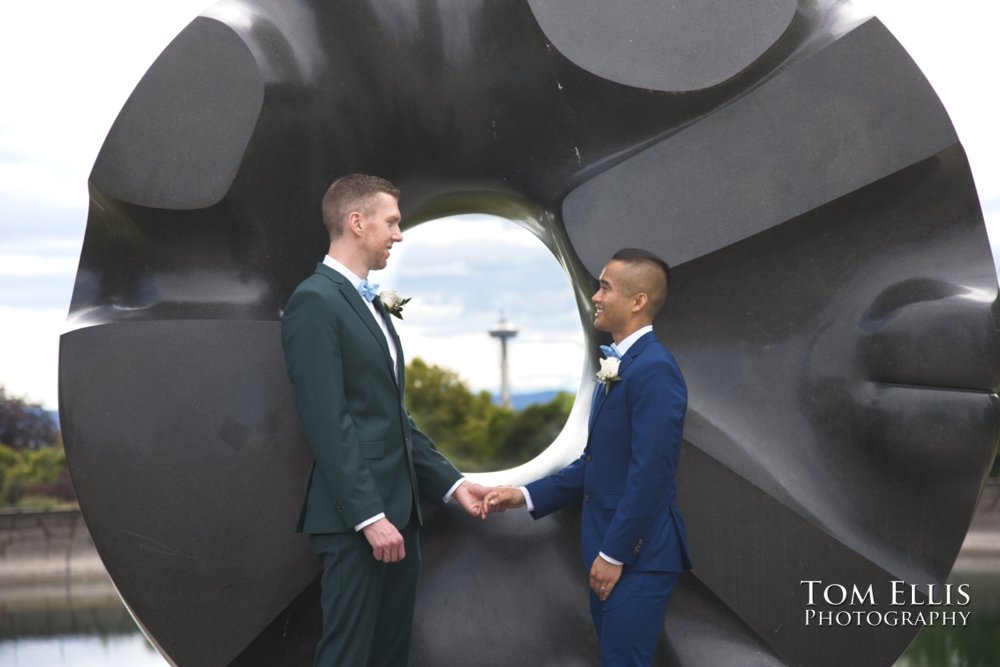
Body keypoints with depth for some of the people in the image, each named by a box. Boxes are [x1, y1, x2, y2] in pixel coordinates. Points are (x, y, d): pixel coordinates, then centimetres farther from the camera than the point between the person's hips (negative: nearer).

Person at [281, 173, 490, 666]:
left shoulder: (369, 303, 18)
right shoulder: (315, 301, -12)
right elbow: (327, 423, -19)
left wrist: (450, 482, 12)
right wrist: (369, 516, -21)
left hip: (396, 507, 9)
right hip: (355, 517, -9)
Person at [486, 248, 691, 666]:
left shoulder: (653, 368, -17)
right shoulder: (619, 365, 13)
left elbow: (650, 473, -22)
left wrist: (614, 553, -18)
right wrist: (527, 495, 10)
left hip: (638, 554, -9)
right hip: (611, 550, 10)